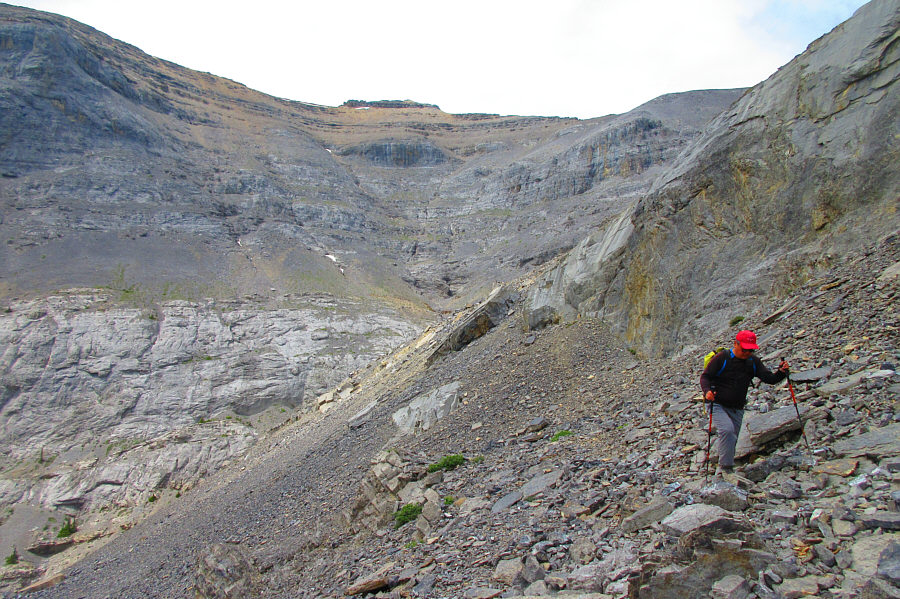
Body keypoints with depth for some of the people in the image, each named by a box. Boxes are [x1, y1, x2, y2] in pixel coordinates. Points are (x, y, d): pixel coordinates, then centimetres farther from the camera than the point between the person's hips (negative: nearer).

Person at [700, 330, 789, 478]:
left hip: (737, 409, 5)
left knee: (731, 441, 9)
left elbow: (770, 378, -2)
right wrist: (707, 391, -29)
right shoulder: (722, 358, -12)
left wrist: (782, 372, -22)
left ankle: (722, 469, 28)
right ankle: (726, 467, -19)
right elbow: (705, 376, -10)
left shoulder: (753, 361, 3)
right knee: (727, 430, -27)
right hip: (718, 405, -5)